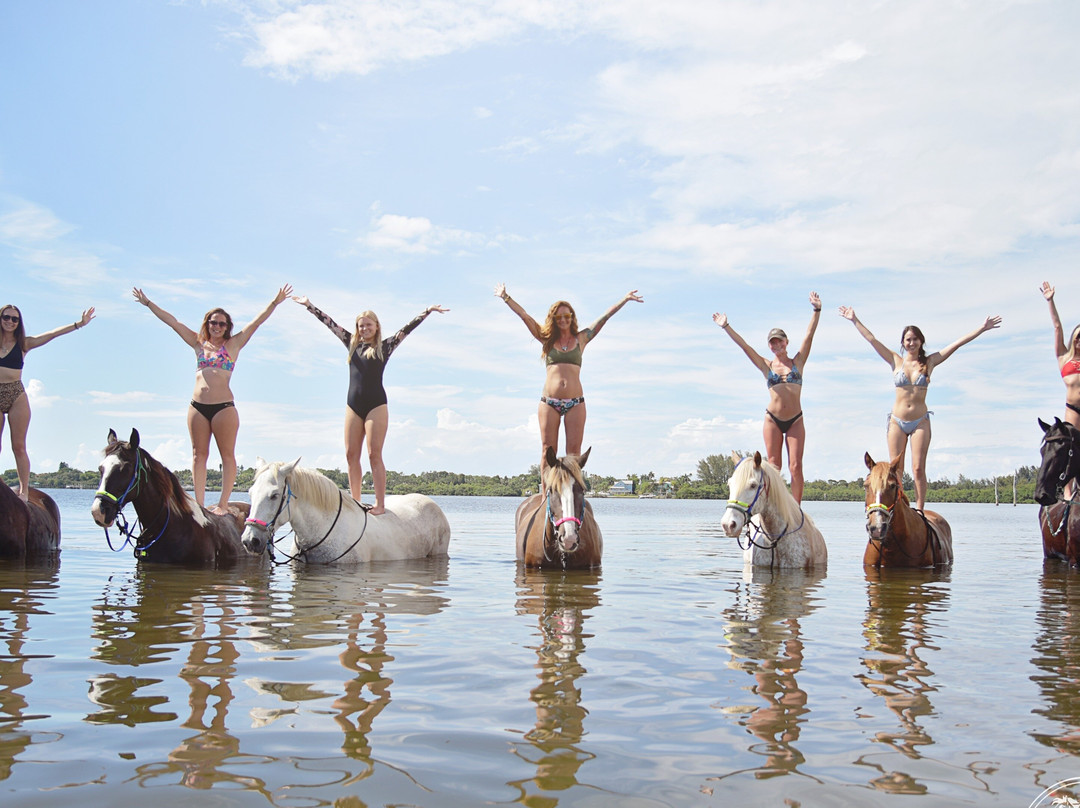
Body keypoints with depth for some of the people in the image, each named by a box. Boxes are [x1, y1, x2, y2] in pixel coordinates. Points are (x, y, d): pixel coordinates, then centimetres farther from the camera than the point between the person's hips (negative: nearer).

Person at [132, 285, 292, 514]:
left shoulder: (233, 344, 6)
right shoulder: (198, 344, 15)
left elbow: (257, 321, -1)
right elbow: (172, 321, 19)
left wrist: (275, 303, -10)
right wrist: (148, 303, 22)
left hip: (224, 406, -4)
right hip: (197, 407, 4)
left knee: (227, 455, -2)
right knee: (198, 455, 4)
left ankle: (223, 504, 0)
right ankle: (199, 504, 8)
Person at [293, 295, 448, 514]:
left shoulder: (385, 347, 5)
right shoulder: (352, 344, 14)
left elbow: (407, 329, 2)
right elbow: (329, 323, 16)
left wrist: (427, 312, -4)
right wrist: (308, 305, 19)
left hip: (376, 405, -4)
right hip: (353, 405, 4)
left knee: (374, 454, -9)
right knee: (351, 455, 2)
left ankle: (380, 504, -9)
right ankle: (354, 502, 7)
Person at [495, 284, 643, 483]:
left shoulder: (581, 339, 12)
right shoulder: (547, 339, 12)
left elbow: (605, 317, 11)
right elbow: (524, 315, 11)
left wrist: (624, 300, 9)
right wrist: (505, 297, 9)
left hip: (575, 402, 0)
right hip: (549, 402, 0)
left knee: (574, 450, -4)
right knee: (548, 450, -1)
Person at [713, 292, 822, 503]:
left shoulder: (798, 362, 8)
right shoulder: (766, 366, 8)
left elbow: (810, 334, 1)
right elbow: (743, 345, 6)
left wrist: (816, 310, -8)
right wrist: (726, 327, 3)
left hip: (795, 420, 0)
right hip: (772, 420, 0)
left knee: (795, 467, -4)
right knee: (773, 466, 1)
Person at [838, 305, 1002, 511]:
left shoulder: (929, 362, 5)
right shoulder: (896, 361, 5)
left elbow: (958, 343, 3)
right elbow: (871, 339, 5)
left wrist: (982, 329, 2)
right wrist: (854, 320, 5)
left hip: (920, 422, -1)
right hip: (897, 422, 1)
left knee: (918, 469, -6)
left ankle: (919, 511, -3)